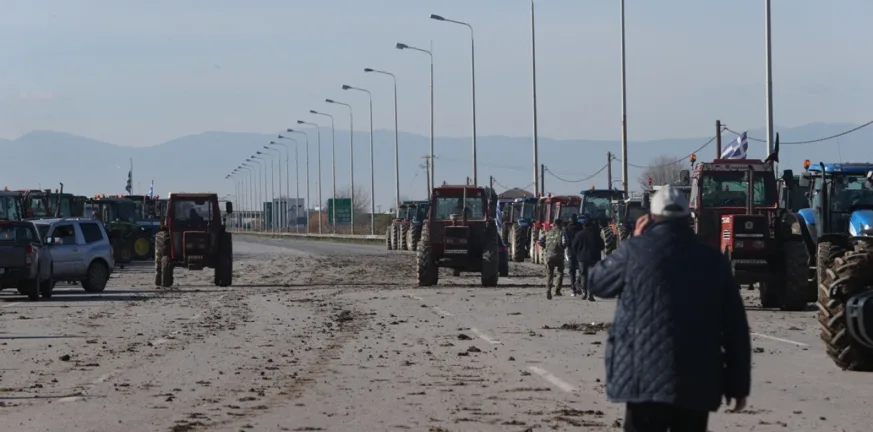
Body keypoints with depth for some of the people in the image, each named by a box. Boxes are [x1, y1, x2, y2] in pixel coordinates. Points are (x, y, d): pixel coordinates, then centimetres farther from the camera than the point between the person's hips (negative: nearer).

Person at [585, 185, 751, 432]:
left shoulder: (636, 251, -3)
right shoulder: (713, 260, 7)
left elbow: (597, 283, 16)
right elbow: (735, 328, 7)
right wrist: (739, 383, 13)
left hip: (646, 377, -3)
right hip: (698, 381, 3)